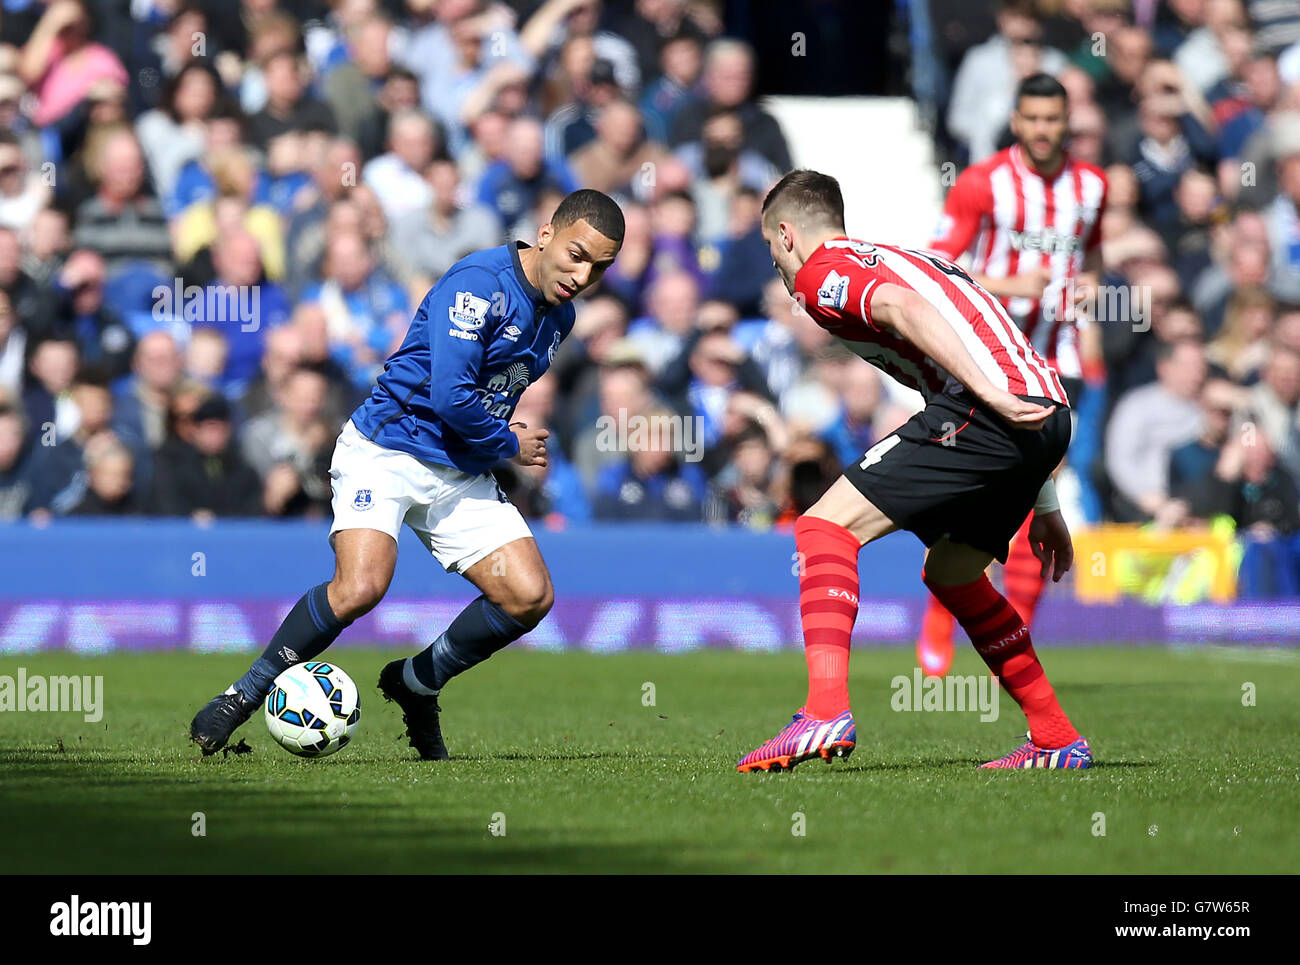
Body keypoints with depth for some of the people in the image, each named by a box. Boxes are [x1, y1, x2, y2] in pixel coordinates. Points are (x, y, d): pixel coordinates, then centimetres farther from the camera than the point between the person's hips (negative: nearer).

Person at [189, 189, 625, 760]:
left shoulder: (559, 316, 10)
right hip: (386, 453, -8)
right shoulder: (479, 283, -18)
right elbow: (450, 397, -25)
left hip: (463, 476, 8)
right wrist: (509, 445, -9)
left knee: (531, 597, -8)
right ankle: (245, 694, -8)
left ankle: (417, 684, 14)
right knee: (361, 588, -28)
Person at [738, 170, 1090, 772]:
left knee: (826, 527, -6)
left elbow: (905, 309, -16)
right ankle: (1055, 739, 26)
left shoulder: (822, 271, 7)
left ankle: (827, 711, -23)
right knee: (950, 571, 26)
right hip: (1046, 409, 9)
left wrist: (992, 394, -26)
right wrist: (1043, 505, 33)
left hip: (983, 413, -9)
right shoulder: (896, 259, 34)